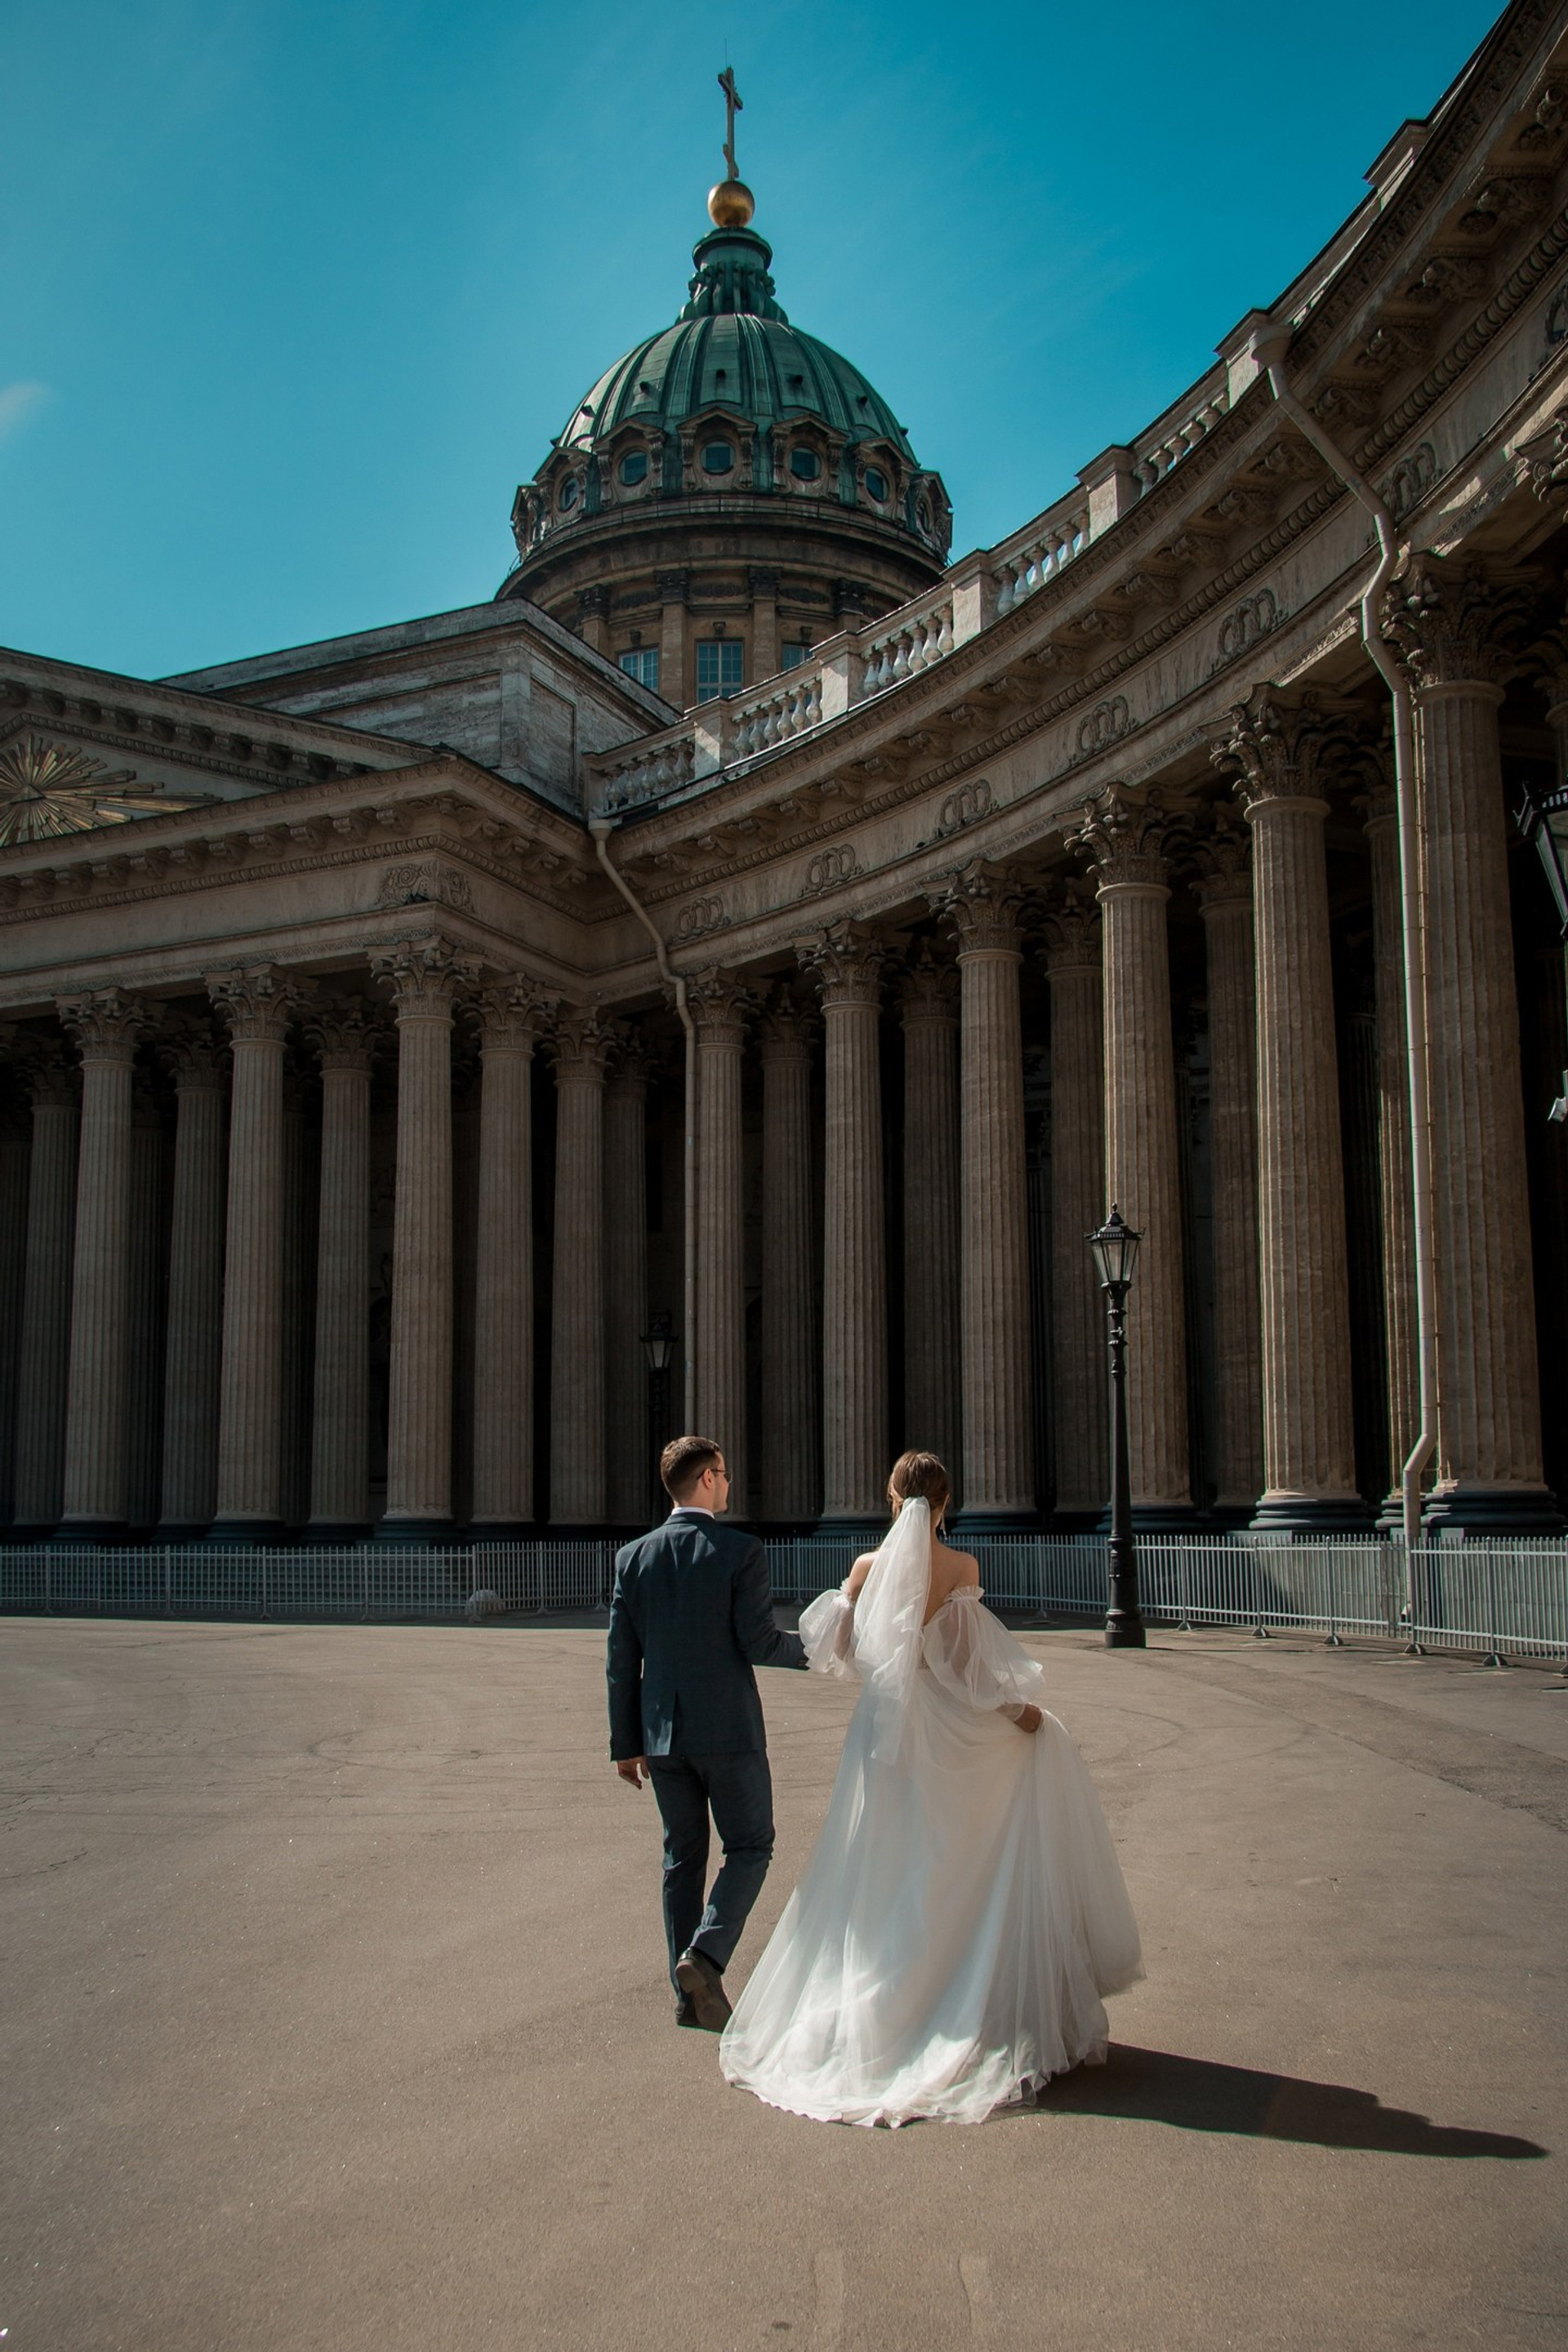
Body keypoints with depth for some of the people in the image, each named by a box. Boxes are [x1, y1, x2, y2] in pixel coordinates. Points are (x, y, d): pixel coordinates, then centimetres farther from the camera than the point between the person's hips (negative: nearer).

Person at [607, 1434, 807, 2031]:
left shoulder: (633, 1557, 3)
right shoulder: (740, 1551, -10)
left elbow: (621, 1660, 3)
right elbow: (758, 1644, -12)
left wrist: (626, 1744, 10)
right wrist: (808, 1646, 8)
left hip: (662, 1734, 4)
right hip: (728, 1729, -4)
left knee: (682, 1856, 13)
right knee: (749, 1847, 9)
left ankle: (690, 1995, 16)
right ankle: (705, 1955, -9)